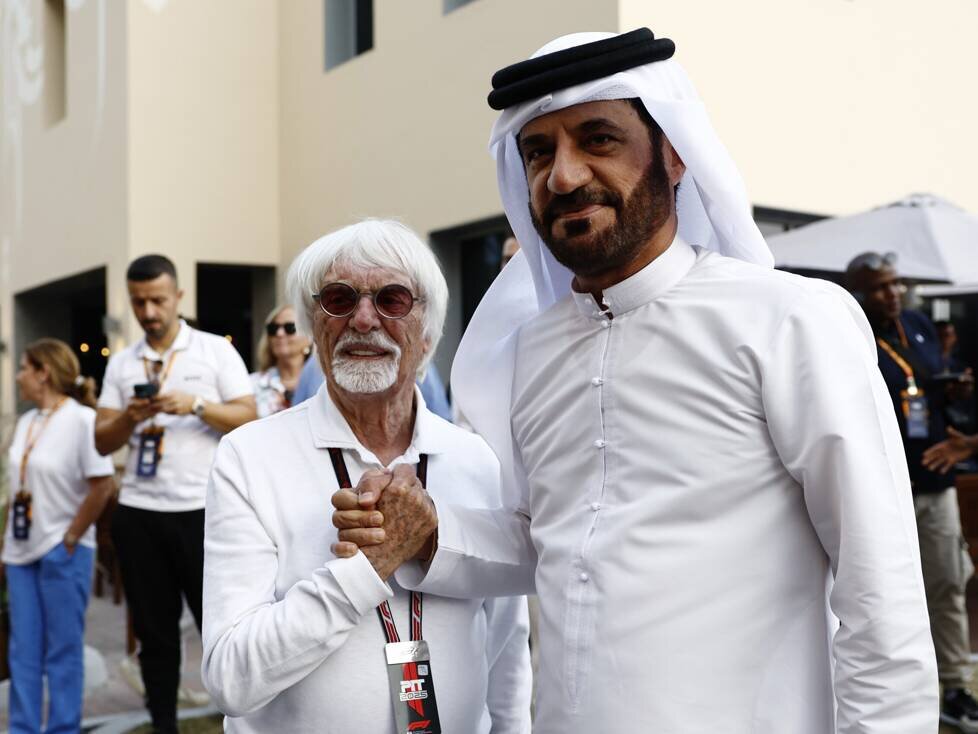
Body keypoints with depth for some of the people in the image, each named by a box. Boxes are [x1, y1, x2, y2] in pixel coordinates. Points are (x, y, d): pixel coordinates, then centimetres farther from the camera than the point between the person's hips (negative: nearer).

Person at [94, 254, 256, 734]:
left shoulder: (217, 350, 2)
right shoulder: (120, 363, 11)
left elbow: (249, 419, -4)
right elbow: (102, 442, 9)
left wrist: (196, 405, -18)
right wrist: (129, 418, -11)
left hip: (203, 510, -3)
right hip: (138, 513, 4)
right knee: (154, 629, 11)